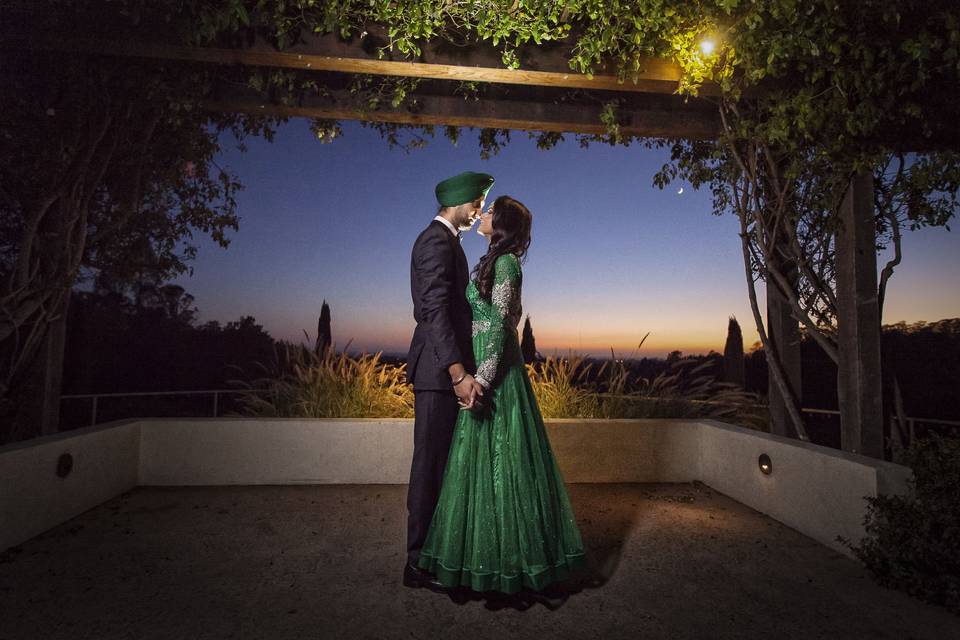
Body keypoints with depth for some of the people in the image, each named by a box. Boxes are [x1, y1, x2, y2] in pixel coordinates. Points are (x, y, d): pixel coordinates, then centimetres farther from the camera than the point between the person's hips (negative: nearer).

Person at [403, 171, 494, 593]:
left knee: (441, 462, 16)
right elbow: (435, 311, -23)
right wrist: (459, 373, -29)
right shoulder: (437, 241, -13)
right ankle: (419, 561, 11)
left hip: (446, 368, 10)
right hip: (439, 370, -10)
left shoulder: (445, 240, 20)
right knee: (431, 462, -2)